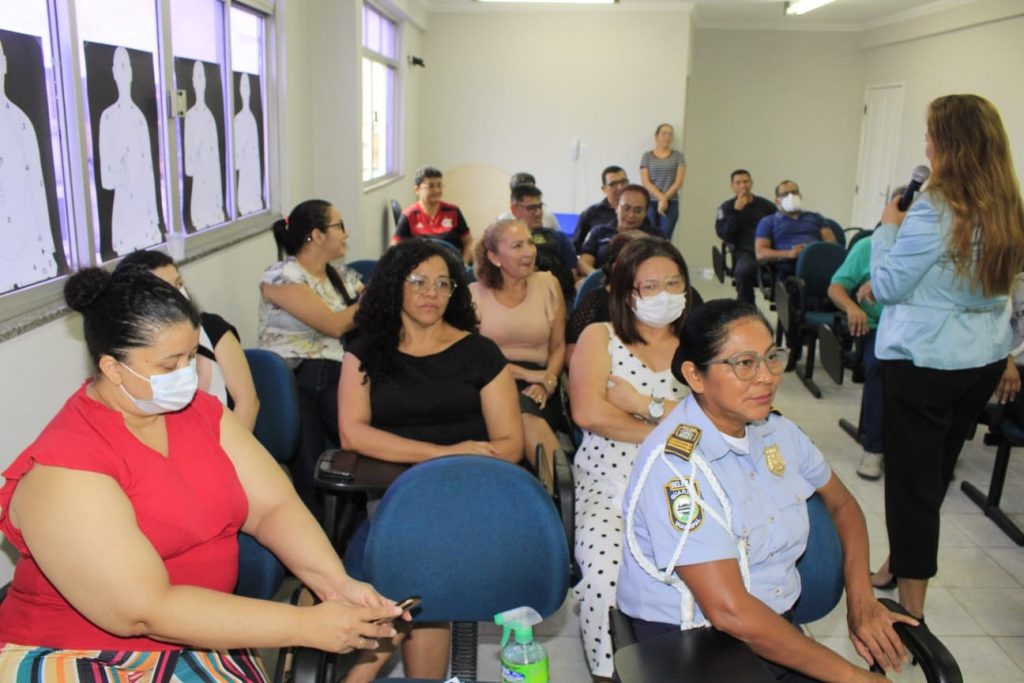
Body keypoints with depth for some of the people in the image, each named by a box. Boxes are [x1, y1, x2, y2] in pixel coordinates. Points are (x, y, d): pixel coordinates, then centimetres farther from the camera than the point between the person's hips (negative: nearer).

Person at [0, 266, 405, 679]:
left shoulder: (199, 410, 0)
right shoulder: (65, 467, -19)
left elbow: (274, 506, -3)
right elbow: (148, 611, -24)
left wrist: (337, 584, -20)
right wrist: (307, 625, -27)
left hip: (194, 639, 6)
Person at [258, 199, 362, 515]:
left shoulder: (343, 277, 22)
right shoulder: (281, 277, -1)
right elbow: (334, 325, -9)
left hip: (335, 376, 5)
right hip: (290, 378, -5)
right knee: (311, 472, -24)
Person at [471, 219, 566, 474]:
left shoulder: (548, 284, 10)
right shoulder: (474, 294, 6)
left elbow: (558, 346, 13)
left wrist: (546, 384, -8)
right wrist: (526, 373, -11)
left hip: (535, 388, 1)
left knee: (526, 419, -37)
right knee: (526, 420, -38)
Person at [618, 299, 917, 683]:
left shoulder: (775, 432, 1)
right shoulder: (675, 464, -21)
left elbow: (842, 504, 16)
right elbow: (730, 612, -23)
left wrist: (860, 598, 2)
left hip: (776, 624, 7)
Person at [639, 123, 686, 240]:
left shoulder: (678, 156, 8)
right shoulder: (647, 156, 6)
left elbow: (679, 182, 1)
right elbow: (645, 182, -2)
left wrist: (665, 198, -9)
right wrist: (661, 197, -13)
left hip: (671, 203, 0)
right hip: (650, 202, 0)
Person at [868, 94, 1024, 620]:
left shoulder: (935, 209, -19)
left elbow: (887, 286, -15)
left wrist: (887, 227, -3)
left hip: (925, 360, -8)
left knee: (911, 476, 2)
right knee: (937, 468, 20)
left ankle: (911, 606, 10)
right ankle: (902, 563, 39)